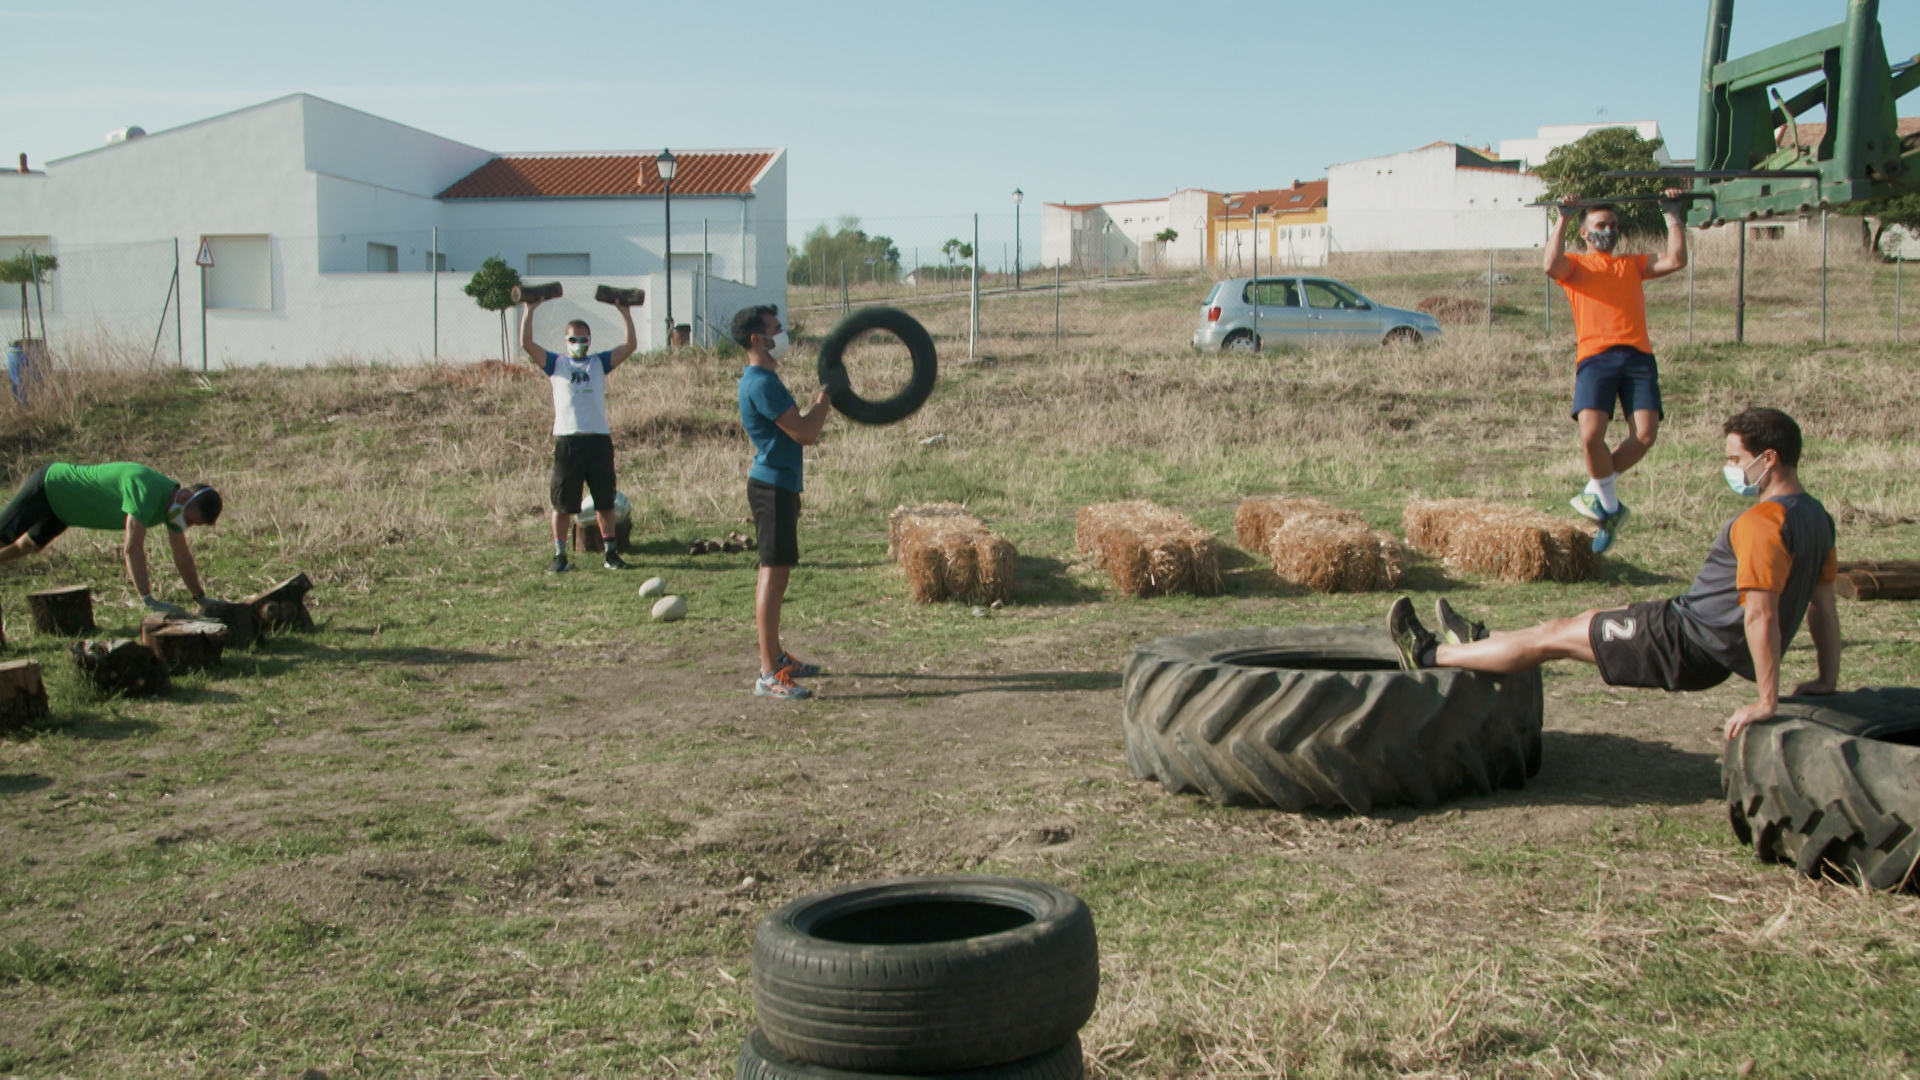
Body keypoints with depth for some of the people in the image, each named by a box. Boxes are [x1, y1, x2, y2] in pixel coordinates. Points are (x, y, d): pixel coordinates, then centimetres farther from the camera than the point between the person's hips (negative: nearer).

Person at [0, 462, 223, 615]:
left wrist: (202, 599, -2)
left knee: (28, 546, 27)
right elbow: (133, 548, -45)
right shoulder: (146, 491, -38)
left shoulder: (172, 502, -11)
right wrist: (148, 600, -48)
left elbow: (183, 556, -2)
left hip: (59, 502, 9)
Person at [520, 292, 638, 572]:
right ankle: (560, 556, 10)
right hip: (567, 441, -1)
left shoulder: (599, 363, 12)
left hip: (599, 440, 1)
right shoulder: (556, 364, 9)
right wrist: (529, 310, -5)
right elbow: (526, 344, -2)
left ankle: (611, 553, 14)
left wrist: (625, 313, -2)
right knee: (562, 504, 2)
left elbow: (630, 345, 4)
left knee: (605, 502, 6)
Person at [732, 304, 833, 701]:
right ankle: (768, 675, -10)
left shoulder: (761, 379, 15)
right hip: (773, 485, -11)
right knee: (774, 575, -11)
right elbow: (805, 434, -21)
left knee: (774, 574, 17)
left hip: (776, 483, 11)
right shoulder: (762, 383, -19)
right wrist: (825, 399, -8)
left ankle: (776, 656, 28)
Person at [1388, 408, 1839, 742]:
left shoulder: (1762, 523, -24)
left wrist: (1766, 701, -27)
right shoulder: (1814, 517, 7)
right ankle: (1481, 643, 43)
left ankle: (1427, 654, 12)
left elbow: (1762, 614, -29)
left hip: (1688, 642, -9)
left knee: (1553, 637, 1)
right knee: (1587, 622, 25)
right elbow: (1823, 605, 12)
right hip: (1714, 649, 9)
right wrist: (1828, 679, 18)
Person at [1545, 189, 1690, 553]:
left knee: (1644, 435, -15)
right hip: (1596, 356, -3)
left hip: (1638, 356, 3)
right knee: (1590, 434, -21)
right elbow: (1552, 266, -5)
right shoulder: (1575, 264, 19)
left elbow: (1676, 260, 14)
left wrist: (1674, 216, 15)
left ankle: (1597, 489, 8)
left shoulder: (1633, 264, 29)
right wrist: (1564, 220, -2)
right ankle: (1609, 505, 2)